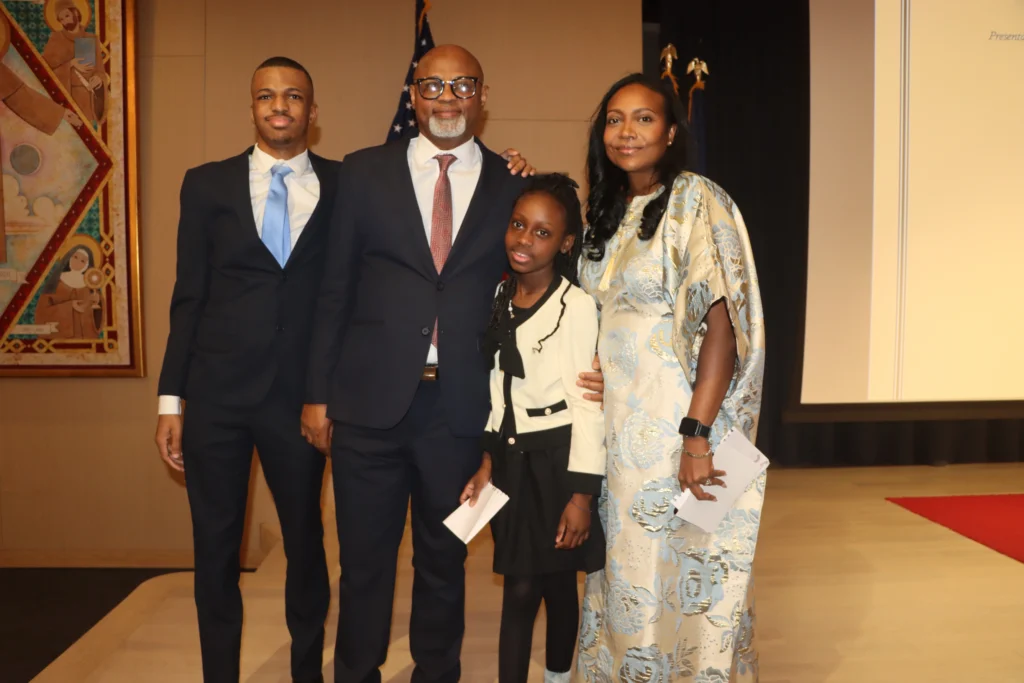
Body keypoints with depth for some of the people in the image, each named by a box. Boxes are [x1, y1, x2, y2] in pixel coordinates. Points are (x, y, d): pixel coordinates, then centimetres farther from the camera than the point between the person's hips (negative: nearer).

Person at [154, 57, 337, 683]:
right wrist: (172, 398, 2)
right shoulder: (208, 184, 5)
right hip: (216, 394, 1)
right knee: (215, 549, 10)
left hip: (300, 395, 0)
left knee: (306, 542, 12)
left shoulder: (342, 186, 3)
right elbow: (189, 296, 4)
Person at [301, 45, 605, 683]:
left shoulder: (512, 185, 4)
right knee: (364, 562, 12)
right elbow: (336, 290, 3)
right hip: (369, 401, 0)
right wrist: (317, 393, 2)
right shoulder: (365, 171, 3)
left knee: (444, 563, 16)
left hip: (459, 408, 1)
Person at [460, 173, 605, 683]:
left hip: (556, 457, -4)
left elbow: (588, 403, -14)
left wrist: (582, 493, -14)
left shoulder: (577, 307, -14)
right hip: (512, 456, 5)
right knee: (520, 586, 8)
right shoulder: (500, 298, 6)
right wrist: (490, 459, 9)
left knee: (557, 582, 10)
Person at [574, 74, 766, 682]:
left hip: (675, 420, -6)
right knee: (623, 571, 16)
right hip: (616, 424, 7)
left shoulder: (697, 201, -9)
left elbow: (724, 324, -15)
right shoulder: (608, 211, 12)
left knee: (681, 574, 5)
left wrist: (697, 434, -23)